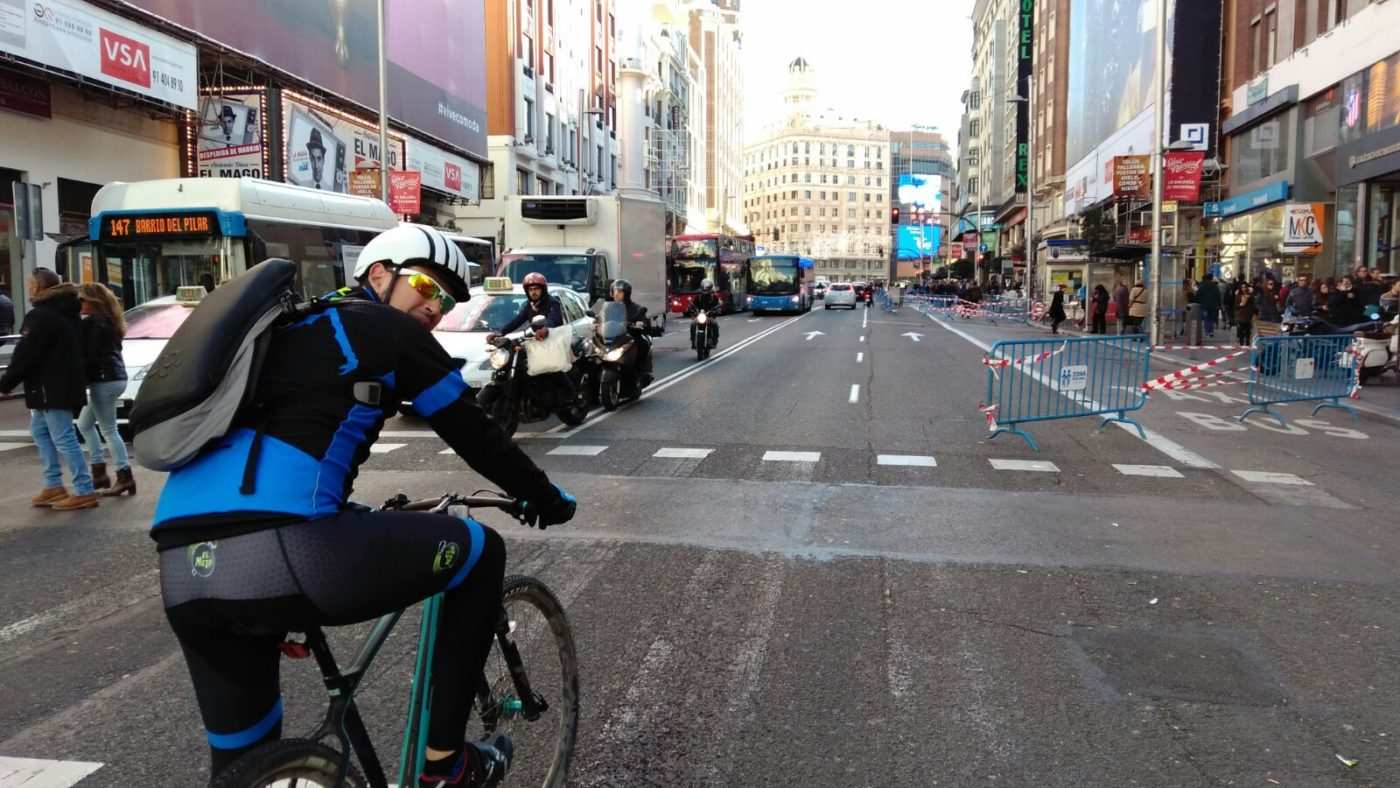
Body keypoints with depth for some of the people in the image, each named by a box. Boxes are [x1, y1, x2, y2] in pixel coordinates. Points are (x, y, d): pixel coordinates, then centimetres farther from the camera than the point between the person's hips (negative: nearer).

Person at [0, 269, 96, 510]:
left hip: (51, 388, -10)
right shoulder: (65, 313, 14)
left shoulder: (40, 316, -16)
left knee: (63, 439, -8)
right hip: (64, 385, 10)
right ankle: (53, 486, 22)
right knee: (40, 431, 20)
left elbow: (25, 355, -16)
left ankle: (84, 491, -7)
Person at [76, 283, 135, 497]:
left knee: (109, 431, -5)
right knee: (84, 424, 18)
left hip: (104, 380, -10)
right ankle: (99, 472, 19)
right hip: (115, 377, 10)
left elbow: (89, 355, -17)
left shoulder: (92, 323, -13)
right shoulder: (108, 320, 16)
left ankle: (125, 478, -2)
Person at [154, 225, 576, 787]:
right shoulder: (393, 333, 9)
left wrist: (362, 519, 55)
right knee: (480, 551, 12)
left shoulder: (296, 331, 31)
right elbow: (473, 435, 14)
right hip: (276, 557, -8)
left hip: (183, 572, 9)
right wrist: (545, 497, 30)